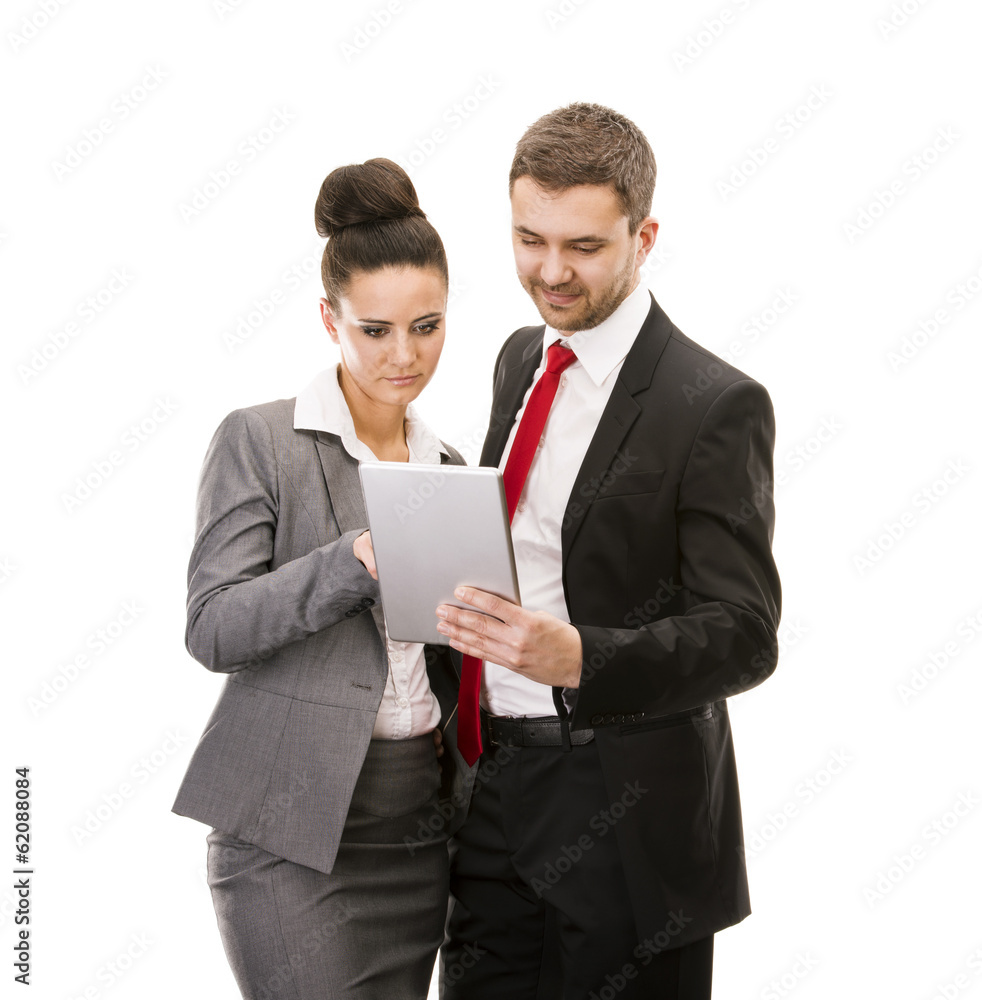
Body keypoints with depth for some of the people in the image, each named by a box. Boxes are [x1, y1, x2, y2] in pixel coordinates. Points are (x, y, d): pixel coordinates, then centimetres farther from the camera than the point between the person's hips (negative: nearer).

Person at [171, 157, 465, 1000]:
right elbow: (213, 628, -13)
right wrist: (355, 560, -24)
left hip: (416, 830, 5)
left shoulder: (448, 467, 13)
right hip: (292, 836, -5)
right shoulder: (259, 441, -4)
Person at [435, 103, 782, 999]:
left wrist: (578, 657, -33)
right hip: (495, 787, 6)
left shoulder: (715, 406, -14)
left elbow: (743, 634, -18)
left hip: (626, 819, -6)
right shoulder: (521, 360, 10)